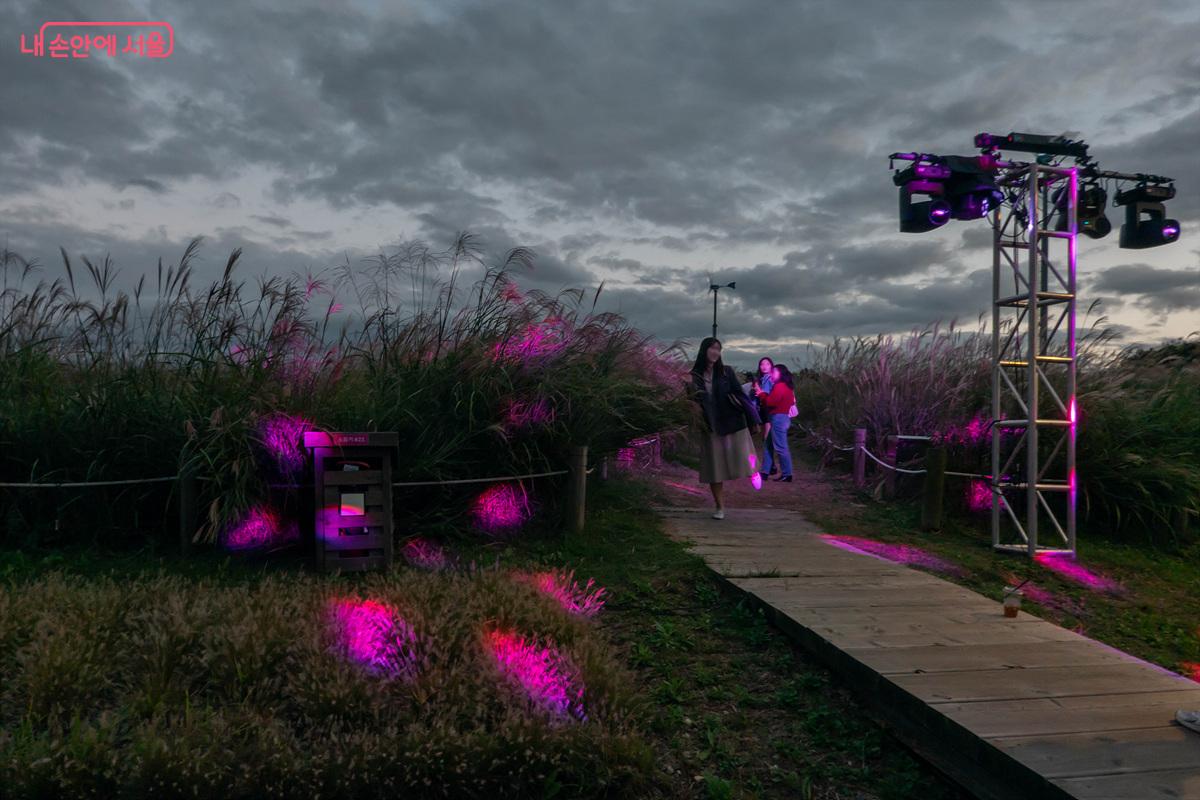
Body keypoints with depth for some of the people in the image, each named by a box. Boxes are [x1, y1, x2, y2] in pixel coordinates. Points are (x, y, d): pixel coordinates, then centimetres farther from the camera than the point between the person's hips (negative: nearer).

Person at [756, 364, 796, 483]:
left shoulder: (779, 386, -15)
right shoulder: (787, 386, 18)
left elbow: (770, 402, -18)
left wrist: (761, 394, -2)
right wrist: (764, 394, 4)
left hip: (778, 419, -11)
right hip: (782, 417, 11)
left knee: (780, 447, -5)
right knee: (768, 445, 13)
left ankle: (787, 475, -1)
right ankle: (765, 472, 16)